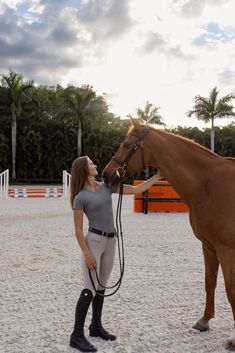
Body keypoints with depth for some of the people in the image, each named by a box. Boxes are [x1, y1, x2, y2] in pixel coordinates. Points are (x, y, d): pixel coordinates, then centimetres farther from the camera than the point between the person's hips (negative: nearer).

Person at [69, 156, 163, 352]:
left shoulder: (107, 187, 7)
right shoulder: (80, 197, -9)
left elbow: (136, 190, 8)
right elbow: (78, 230, -10)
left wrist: (157, 177, 4)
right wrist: (87, 254, -16)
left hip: (111, 241, 6)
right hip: (94, 241, -6)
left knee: (101, 287, 15)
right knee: (90, 289, -7)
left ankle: (96, 326, 29)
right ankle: (77, 336, 2)